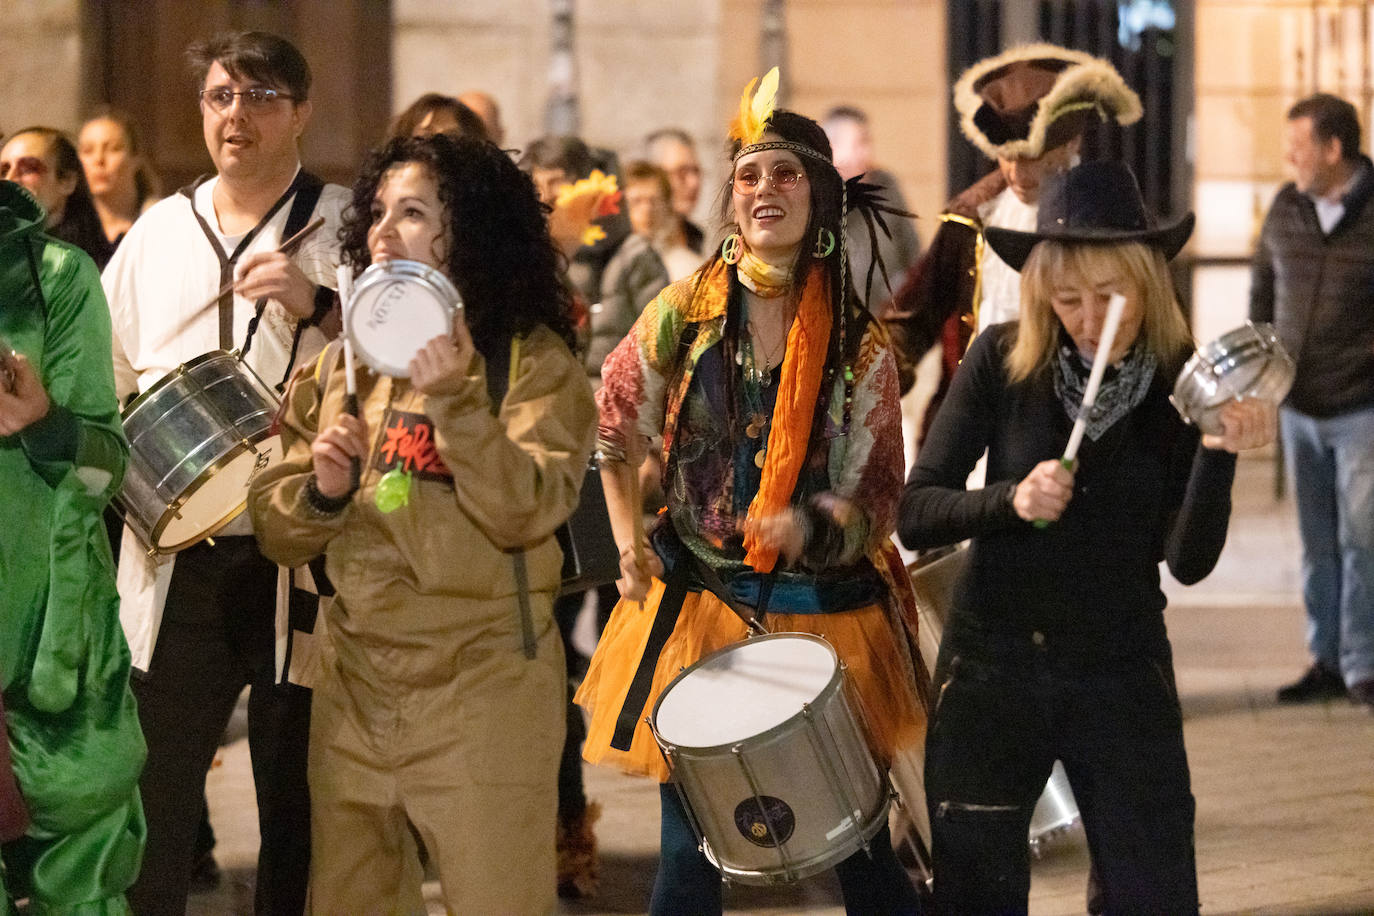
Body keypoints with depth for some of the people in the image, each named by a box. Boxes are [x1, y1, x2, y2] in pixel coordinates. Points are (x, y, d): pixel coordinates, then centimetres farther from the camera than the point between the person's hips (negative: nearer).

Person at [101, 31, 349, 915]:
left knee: (299, 808, 4)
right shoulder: (157, 233, 14)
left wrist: (319, 305, -22)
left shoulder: (347, 226, 2)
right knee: (151, 803, 3)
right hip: (177, 566, 3)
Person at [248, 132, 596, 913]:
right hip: (354, 689, 5)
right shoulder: (340, 366, 11)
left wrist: (456, 403, -27)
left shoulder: (533, 361, -4)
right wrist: (322, 491, -12)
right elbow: (277, 532, 9)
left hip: (482, 694, -5)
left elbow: (527, 513, -17)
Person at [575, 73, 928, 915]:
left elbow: (877, 494, -2)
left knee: (862, 847, 5)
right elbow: (612, 426, 14)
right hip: (694, 601, 1)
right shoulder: (684, 314, 0)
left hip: (823, 610, -1)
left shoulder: (858, 342, -2)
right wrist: (628, 541, 5)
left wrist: (812, 526, -22)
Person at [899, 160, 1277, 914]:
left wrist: (1220, 453, -26)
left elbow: (1189, 561, -10)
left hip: (1122, 675, 0)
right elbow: (915, 514, -6)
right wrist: (1009, 500, -24)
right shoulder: (1001, 360, -7)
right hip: (991, 670, 0)